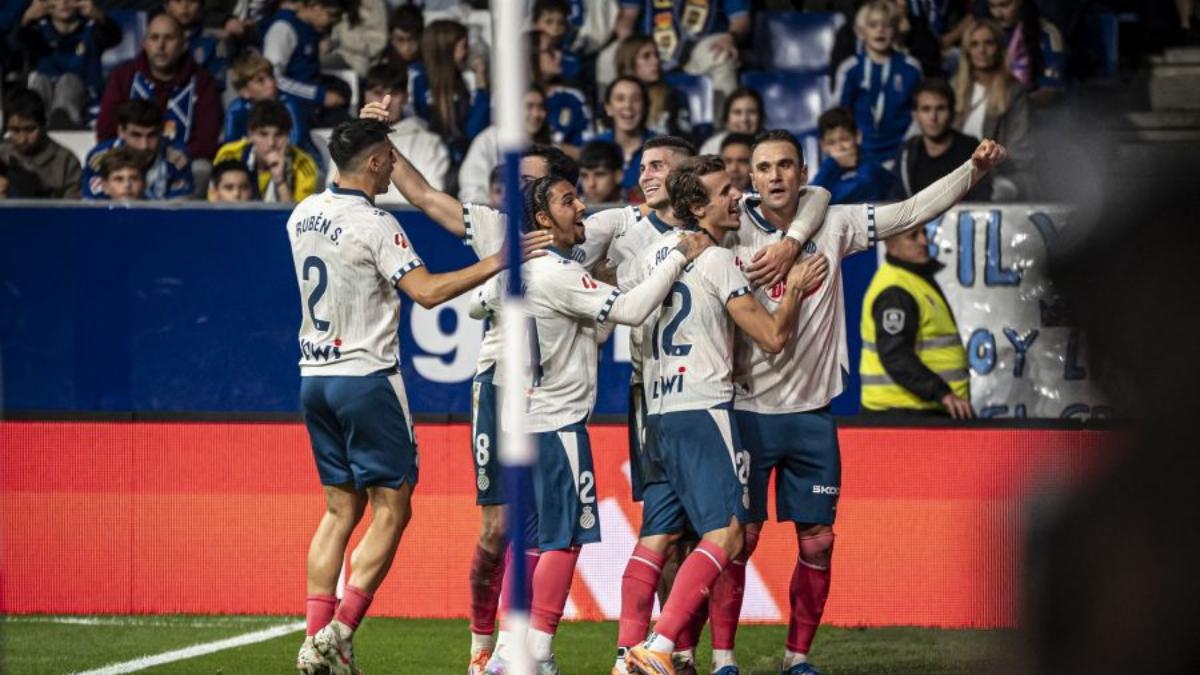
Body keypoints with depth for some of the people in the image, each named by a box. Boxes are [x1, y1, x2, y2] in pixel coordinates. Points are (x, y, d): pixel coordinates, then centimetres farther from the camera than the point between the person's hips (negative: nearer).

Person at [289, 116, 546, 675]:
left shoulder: (304, 214, 7)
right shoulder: (374, 225, -15)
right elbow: (427, 292, -23)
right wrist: (497, 262, -19)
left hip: (314, 375, 8)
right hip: (366, 376, -8)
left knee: (341, 509, 12)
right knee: (391, 509, 0)